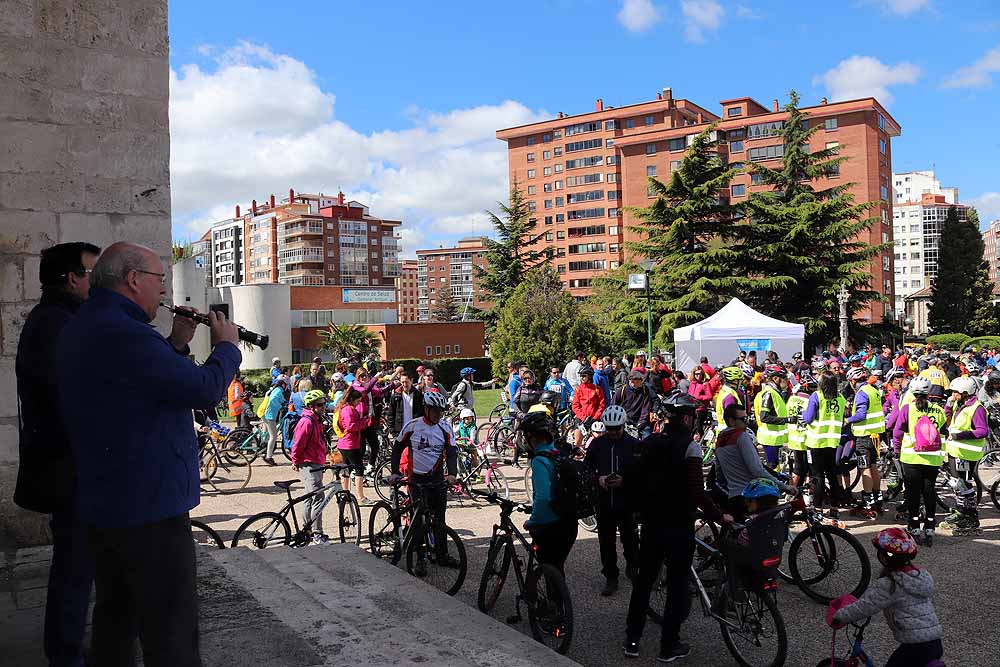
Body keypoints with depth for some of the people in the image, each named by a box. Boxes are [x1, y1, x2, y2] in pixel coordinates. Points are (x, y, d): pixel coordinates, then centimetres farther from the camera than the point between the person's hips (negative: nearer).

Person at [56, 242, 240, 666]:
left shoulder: (80, 329, 10)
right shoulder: (125, 335, -24)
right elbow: (206, 389, -22)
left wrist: (176, 344, 9)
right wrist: (227, 345, -4)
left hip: (101, 504, 10)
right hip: (148, 508, -10)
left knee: (115, 615, 23)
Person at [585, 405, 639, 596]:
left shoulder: (634, 445, -5)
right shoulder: (597, 444, 3)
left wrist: (624, 481, -20)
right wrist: (598, 478, -11)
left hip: (627, 502, -2)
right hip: (604, 501, 2)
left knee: (630, 539, 8)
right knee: (606, 542, 6)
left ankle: (632, 565, 38)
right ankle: (611, 578, 20)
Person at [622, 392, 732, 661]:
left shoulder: (649, 443, 3)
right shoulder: (689, 446, -15)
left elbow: (629, 479, 4)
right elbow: (696, 491, -21)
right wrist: (718, 515, -10)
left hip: (651, 524, 6)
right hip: (679, 527, -5)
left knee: (643, 580, 16)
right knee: (678, 584, 8)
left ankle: (632, 640, 22)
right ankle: (669, 647, 15)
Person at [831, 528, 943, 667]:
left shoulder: (888, 585, -16)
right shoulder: (923, 575, 7)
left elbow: (864, 607, -12)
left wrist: (839, 616, 1)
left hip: (916, 647, -7)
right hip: (936, 644, 7)